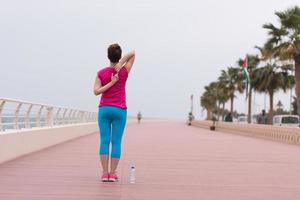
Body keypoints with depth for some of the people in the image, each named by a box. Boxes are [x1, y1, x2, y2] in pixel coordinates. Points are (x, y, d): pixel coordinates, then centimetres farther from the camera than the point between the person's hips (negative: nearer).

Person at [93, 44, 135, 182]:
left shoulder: (101, 73, -2)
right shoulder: (124, 72, -4)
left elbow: (96, 91, -9)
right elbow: (133, 53, 2)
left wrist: (111, 83, -10)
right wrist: (120, 64, -11)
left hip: (104, 109, 1)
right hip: (119, 110, -1)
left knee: (104, 141, 2)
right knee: (116, 142, 2)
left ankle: (105, 173, -1)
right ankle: (112, 174, 2)